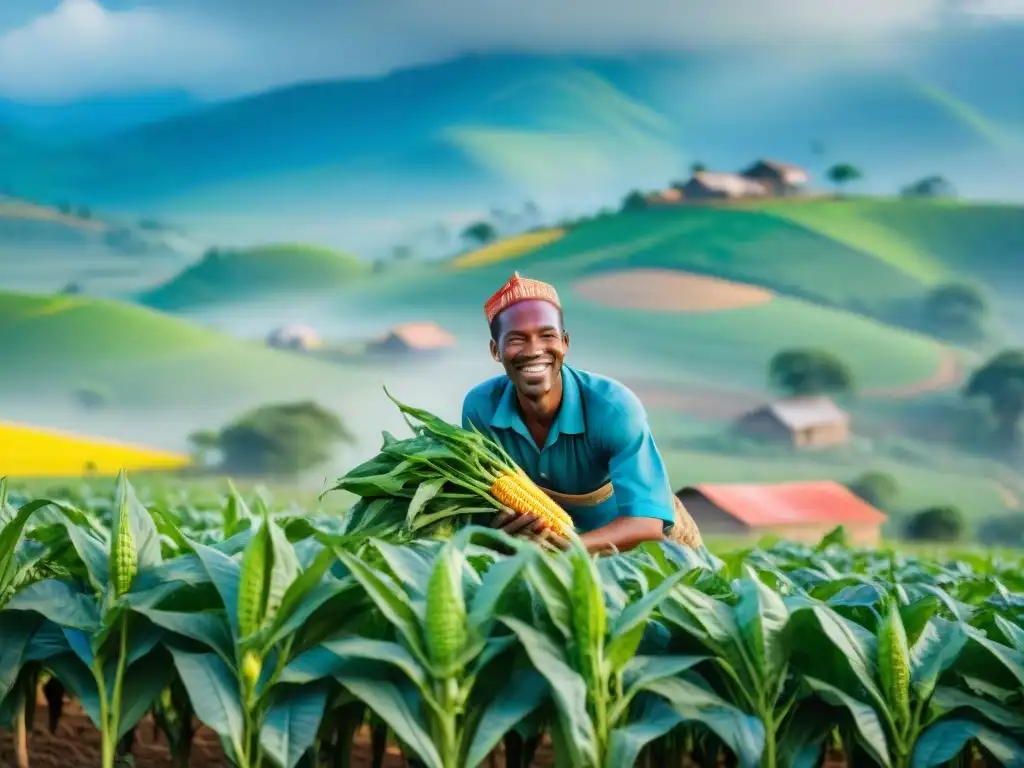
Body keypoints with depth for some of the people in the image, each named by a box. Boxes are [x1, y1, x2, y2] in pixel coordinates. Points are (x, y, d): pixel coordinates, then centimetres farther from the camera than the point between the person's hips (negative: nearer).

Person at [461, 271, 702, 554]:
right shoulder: (480, 407, -23)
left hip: (640, 536, -1)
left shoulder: (614, 408, -33)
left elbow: (646, 523, -39)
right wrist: (501, 526, -38)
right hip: (558, 532, 1)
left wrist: (566, 547, -57)